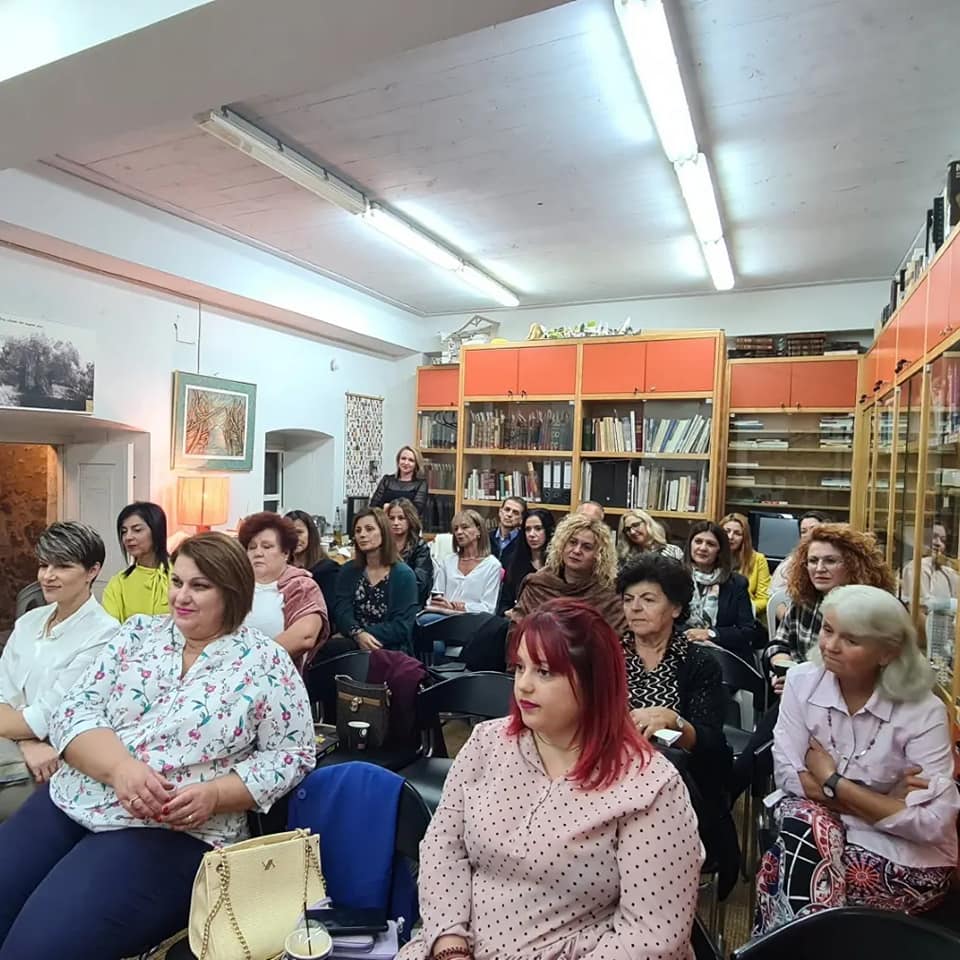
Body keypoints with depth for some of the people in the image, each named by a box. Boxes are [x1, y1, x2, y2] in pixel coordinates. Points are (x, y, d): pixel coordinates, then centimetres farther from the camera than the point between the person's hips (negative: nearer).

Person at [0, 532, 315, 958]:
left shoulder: (266, 664, -7)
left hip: (174, 833, -5)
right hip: (70, 802, 5)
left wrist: (214, 794, -18)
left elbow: (291, 755, -4)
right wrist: (120, 767, -18)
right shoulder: (138, 633, 6)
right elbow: (72, 713, 1)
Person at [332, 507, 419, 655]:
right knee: (328, 648, -32)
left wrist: (352, 633, -15)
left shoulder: (403, 575, -2)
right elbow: (342, 612, -2)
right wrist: (358, 634, -25)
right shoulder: (348, 571, 11)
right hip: (354, 643, 3)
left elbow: (402, 627, -10)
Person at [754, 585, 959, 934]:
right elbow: (786, 773, -13)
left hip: (906, 856, -3)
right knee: (803, 822, -30)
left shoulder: (922, 711, -16)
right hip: (816, 825, 3)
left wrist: (834, 783, -17)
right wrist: (881, 801, -19)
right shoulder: (803, 681, -10)